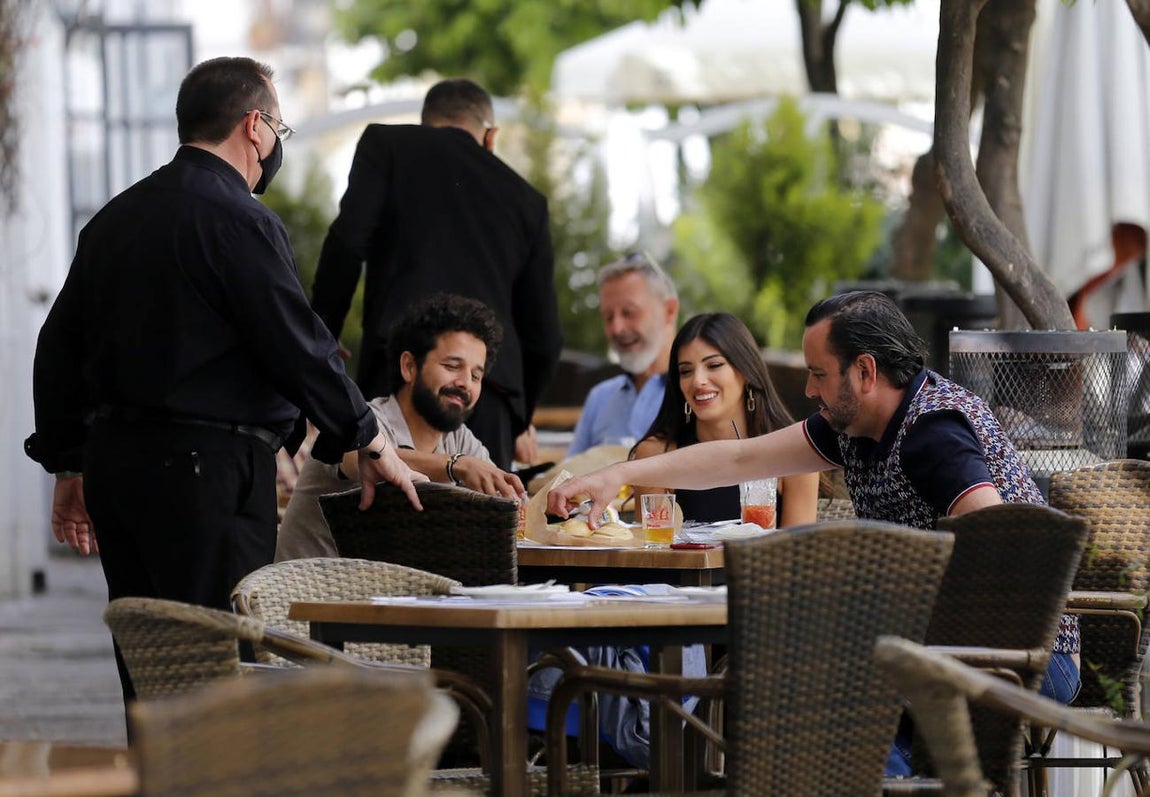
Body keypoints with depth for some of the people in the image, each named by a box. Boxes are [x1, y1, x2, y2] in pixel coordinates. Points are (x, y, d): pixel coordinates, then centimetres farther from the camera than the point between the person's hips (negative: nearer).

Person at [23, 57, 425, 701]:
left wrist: (69, 466, 23)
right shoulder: (239, 220, -11)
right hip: (206, 468, -8)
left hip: (116, 459, 8)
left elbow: (60, 350, 17)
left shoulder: (114, 219, 14)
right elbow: (298, 346, -12)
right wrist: (371, 443, 0)